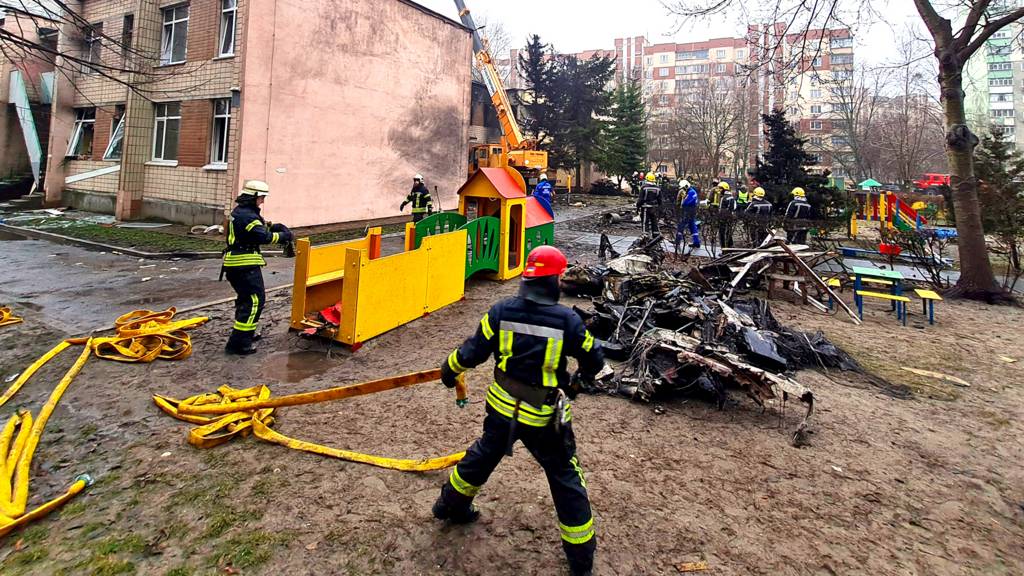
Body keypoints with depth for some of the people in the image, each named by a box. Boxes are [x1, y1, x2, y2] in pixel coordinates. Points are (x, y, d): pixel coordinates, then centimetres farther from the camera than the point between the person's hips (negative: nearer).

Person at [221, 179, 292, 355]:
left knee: (246, 298, 22)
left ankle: (245, 333, 35)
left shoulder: (240, 211, 16)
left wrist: (275, 226, 8)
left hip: (235, 264, 11)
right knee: (255, 300, -10)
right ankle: (238, 343, -11)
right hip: (245, 265, -11)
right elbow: (264, 236, -24)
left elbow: (260, 224, 24)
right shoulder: (247, 216, -17)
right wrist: (283, 236, -11)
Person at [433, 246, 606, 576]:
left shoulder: (501, 312, -12)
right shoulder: (567, 320, -17)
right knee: (566, 478, 14)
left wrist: (449, 371, 14)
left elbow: (472, 352, -6)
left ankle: (450, 505, 51)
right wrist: (581, 379, 17)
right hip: (545, 417, -3)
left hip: (502, 407, 3)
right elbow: (594, 360, -5)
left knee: (484, 454, 29)